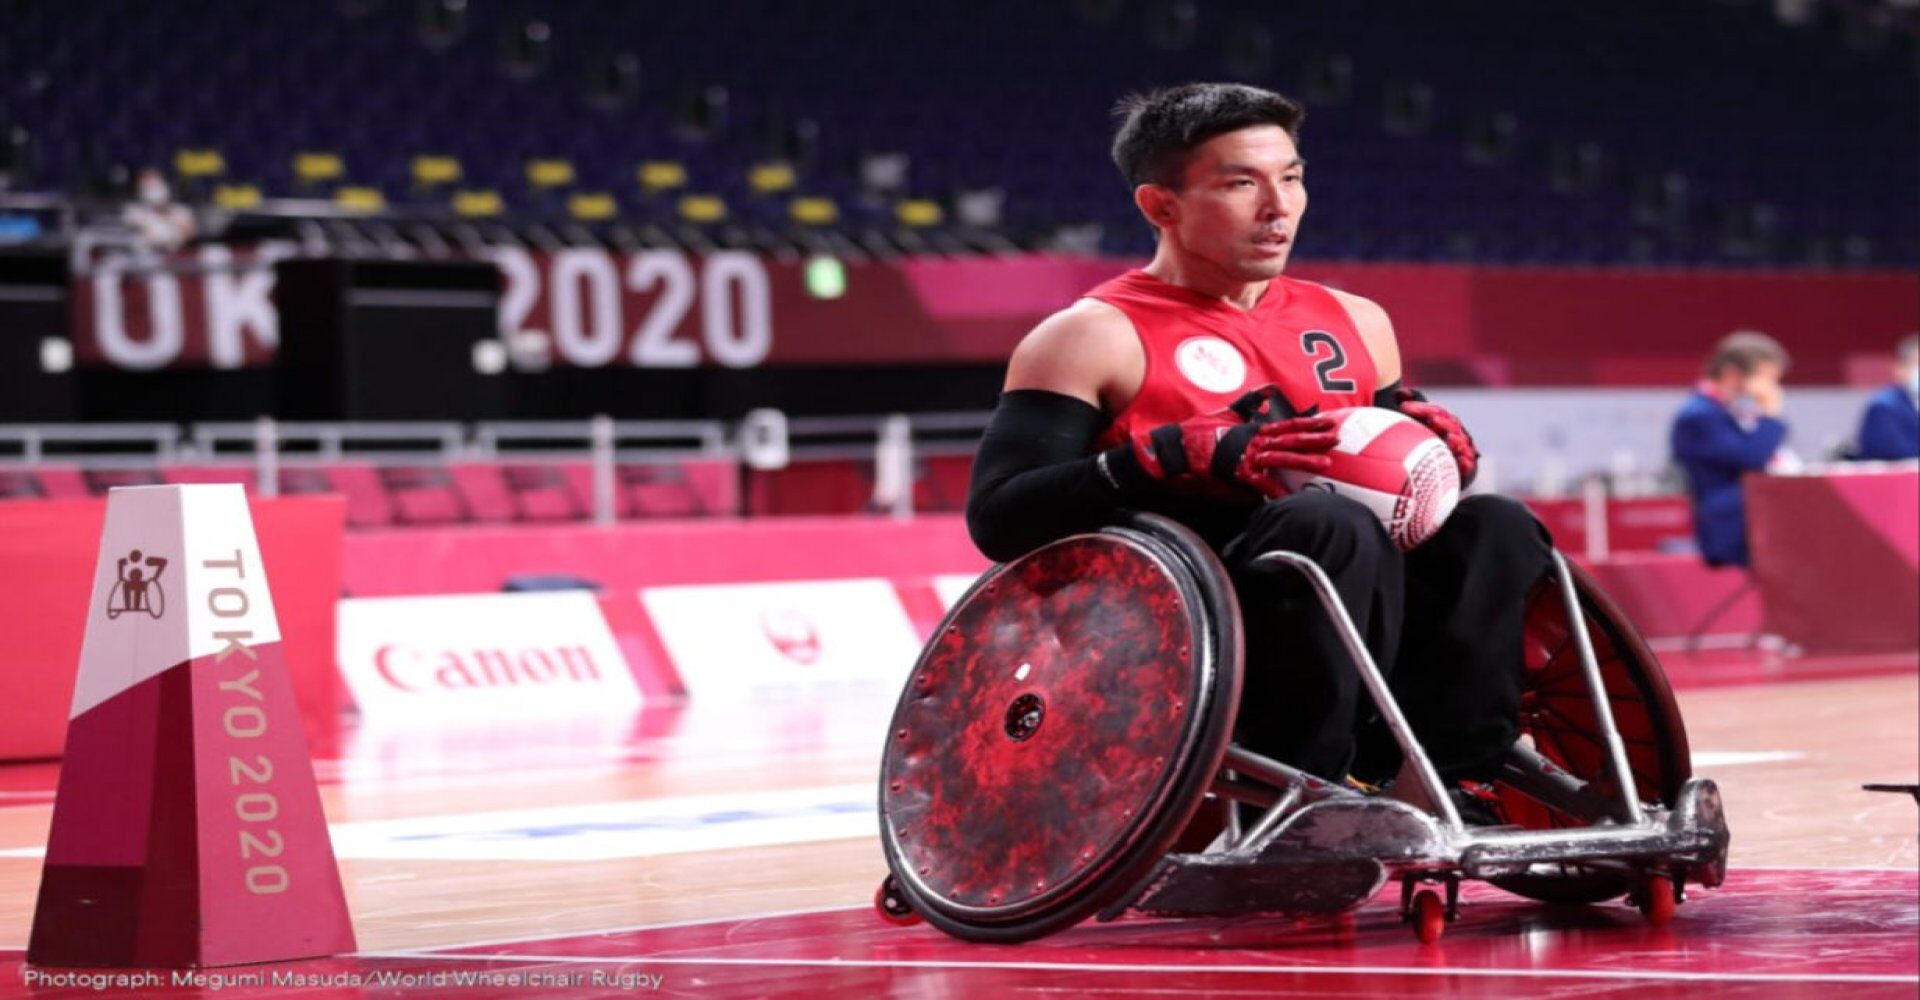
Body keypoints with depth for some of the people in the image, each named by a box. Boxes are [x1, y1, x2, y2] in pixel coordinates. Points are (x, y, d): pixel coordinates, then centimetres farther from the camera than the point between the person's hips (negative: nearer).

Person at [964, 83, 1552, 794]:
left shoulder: (1354, 322, 20)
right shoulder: (1095, 338, 0)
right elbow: (997, 517, -10)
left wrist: (1433, 442, 4)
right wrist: (1184, 458, -20)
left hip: (1365, 630, 7)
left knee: (1494, 530, -16)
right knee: (1332, 526, -32)